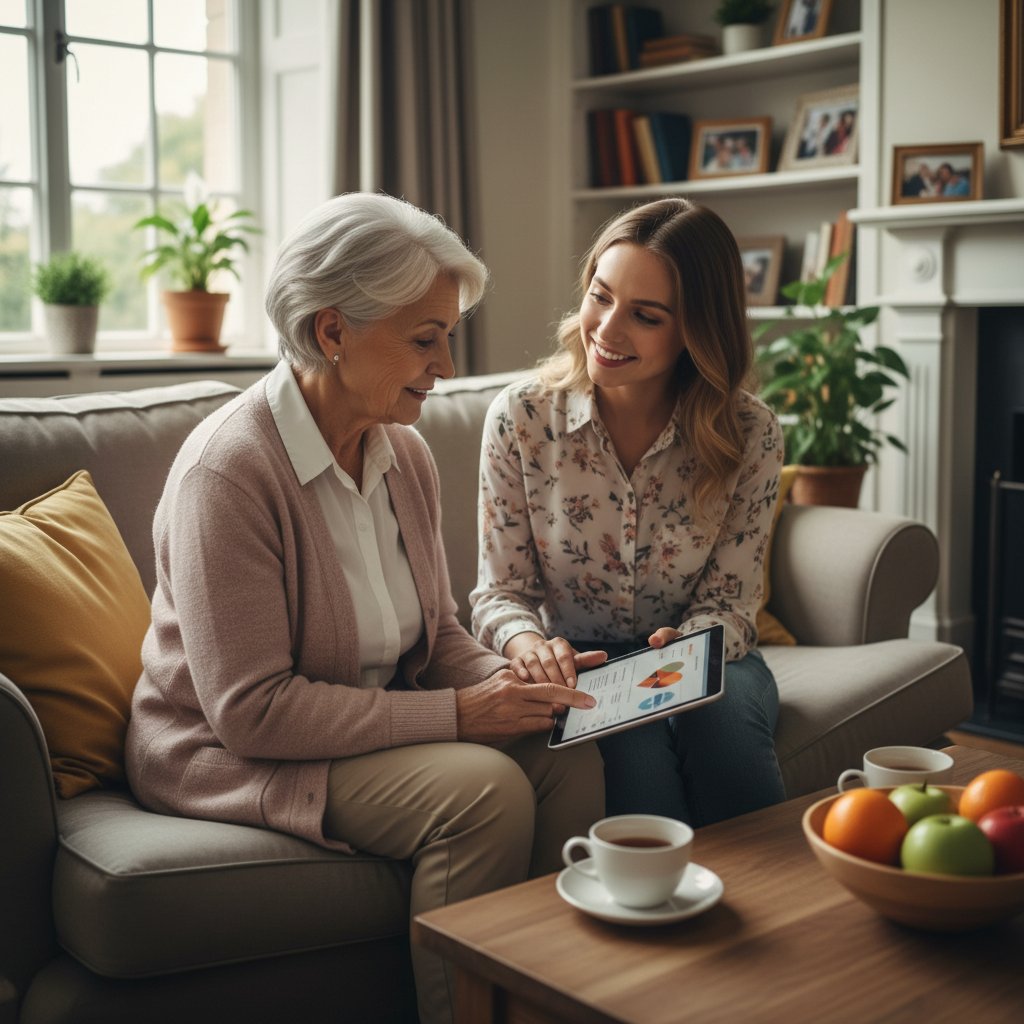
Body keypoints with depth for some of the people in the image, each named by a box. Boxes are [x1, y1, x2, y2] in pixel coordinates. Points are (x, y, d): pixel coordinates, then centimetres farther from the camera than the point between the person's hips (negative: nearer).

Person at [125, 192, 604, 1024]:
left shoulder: (405, 454, 2)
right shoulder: (229, 470, -22)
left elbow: (436, 636, 11)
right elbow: (251, 710, -25)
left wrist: (512, 680, -11)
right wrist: (456, 713, -25)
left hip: (376, 728, 7)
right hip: (226, 754, -7)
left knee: (566, 756, -15)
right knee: (485, 786, -27)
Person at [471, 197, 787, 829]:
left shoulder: (750, 435, -9)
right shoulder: (521, 418, -9)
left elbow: (730, 604, -5)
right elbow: (501, 591, -5)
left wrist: (684, 649, -28)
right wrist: (526, 640, -29)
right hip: (575, 669, 0)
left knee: (722, 712, -33)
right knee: (632, 740, -33)